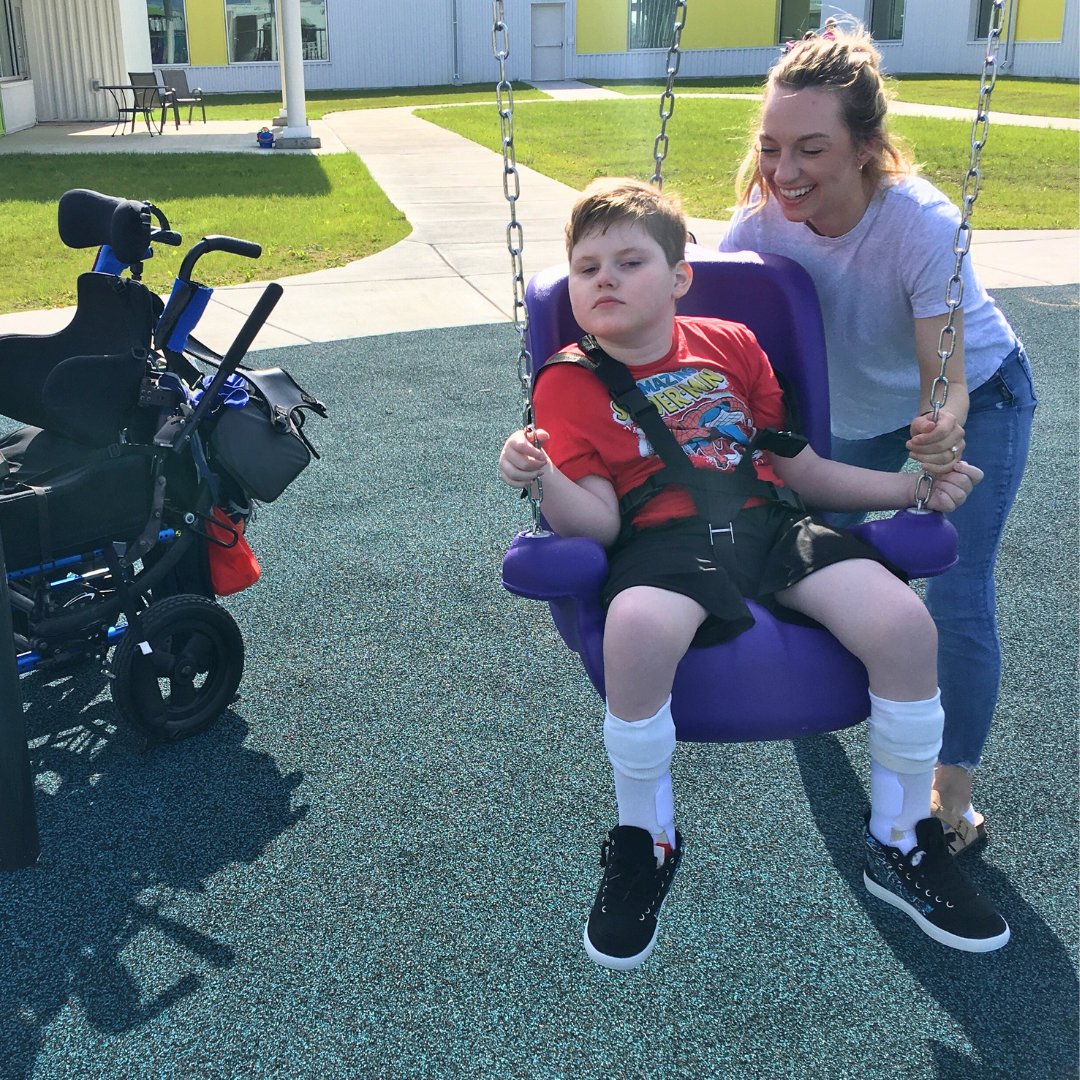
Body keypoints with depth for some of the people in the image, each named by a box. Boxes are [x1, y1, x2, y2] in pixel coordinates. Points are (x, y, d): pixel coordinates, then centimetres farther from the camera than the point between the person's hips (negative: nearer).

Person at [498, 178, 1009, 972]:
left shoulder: (731, 345, 18)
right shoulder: (569, 382, 8)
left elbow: (800, 469, 21)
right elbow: (595, 520, -2)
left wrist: (913, 485, 12)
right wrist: (543, 478, -22)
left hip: (772, 522, 4)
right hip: (664, 542, -3)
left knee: (906, 623, -22)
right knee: (637, 629, -39)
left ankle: (901, 846, 3)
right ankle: (646, 844, -9)